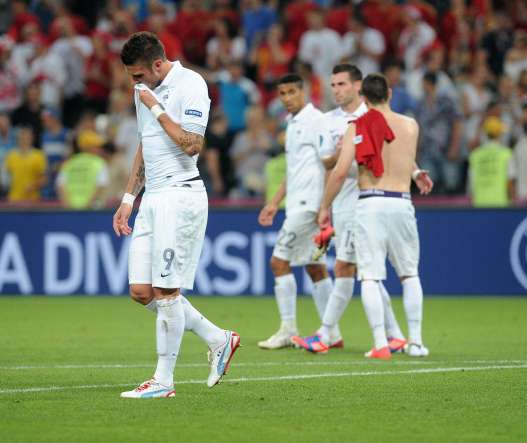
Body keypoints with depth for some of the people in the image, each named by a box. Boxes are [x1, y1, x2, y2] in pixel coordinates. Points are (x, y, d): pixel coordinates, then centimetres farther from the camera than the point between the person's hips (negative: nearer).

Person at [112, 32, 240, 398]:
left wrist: (156, 108, -16)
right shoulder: (145, 90, 15)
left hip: (180, 195, -9)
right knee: (142, 292, 4)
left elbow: (192, 144, -21)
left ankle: (164, 380, 1)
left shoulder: (190, 85, -11)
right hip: (152, 199, 9)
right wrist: (129, 197, 22)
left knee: (166, 291, -7)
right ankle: (219, 340, 18)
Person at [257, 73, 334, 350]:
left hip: (309, 203, -9)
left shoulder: (315, 120, -11)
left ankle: (288, 330, -6)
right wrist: (275, 202, 24)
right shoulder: (293, 124, 18)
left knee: (279, 261, -9)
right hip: (297, 204, 9)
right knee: (315, 268, 9)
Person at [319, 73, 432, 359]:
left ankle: (380, 345, -8)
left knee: (369, 277, 0)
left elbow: (340, 172, -5)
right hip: (401, 204, 2)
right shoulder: (410, 125, 7)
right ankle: (415, 342, 13)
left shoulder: (356, 127, 1)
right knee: (409, 274, 16)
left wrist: (325, 207, 5)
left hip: (369, 204, -2)